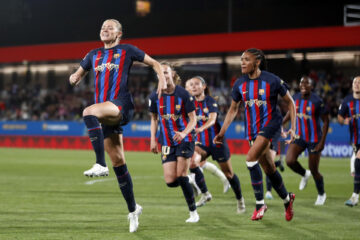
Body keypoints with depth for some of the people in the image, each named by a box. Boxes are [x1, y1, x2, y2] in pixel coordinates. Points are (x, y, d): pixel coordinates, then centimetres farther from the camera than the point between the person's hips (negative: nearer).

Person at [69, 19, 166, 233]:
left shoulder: (127, 50, 9)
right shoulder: (94, 55, 23)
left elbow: (154, 63, 15)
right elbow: (78, 75, 30)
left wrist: (162, 79, -3)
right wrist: (74, 78, 6)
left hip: (122, 106, -5)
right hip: (106, 114, 5)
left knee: (89, 112, -36)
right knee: (118, 162, 4)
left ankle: (100, 165, -38)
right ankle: (133, 209, 13)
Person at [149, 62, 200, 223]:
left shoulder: (183, 94, -11)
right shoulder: (155, 97, -1)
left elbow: (193, 119, -8)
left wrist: (184, 133, -26)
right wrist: (153, 139, 6)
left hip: (185, 139, -3)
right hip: (166, 142, 3)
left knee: (181, 174, -13)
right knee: (170, 181, -7)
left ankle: (193, 212, 2)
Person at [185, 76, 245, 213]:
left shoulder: (210, 101, -14)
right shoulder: (192, 103, 3)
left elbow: (212, 119, -30)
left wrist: (201, 128, -47)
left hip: (217, 142, -4)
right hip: (201, 143, 4)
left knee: (228, 173, 6)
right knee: (192, 162, -24)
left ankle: (240, 200, 28)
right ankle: (205, 194, -9)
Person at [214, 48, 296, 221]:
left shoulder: (272, 80, -13)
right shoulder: (240, 84, 0)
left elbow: (290, 103, -2)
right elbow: (233, 110, 12)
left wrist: (293, 127, -8)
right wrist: (222, 132, 7)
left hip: (270, 124, -5)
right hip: (252, 128, 5)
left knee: (251, 159, -22)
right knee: (268, 168, 10)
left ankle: (260, 203, -12)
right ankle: (286, 199, 33)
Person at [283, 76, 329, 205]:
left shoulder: (317, 101, -18)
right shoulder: (295, 98, -3)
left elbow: (326, 121, -12)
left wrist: (322, 141, -17)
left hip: (314, 139, -4)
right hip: (299, 136, 4)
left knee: (314, 171, 2)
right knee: (290, 161, -19)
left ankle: (321, 194, 31)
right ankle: (304, 174, 16)